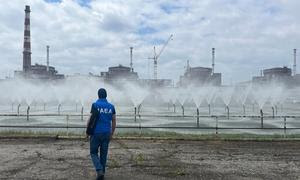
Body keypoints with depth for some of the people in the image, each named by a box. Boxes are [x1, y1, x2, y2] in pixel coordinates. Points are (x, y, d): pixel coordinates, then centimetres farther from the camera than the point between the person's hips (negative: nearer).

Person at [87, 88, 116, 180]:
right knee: (103, 154, 13)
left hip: (96, 133, -3)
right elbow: (114, 122, 5)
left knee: (94, 153, 11)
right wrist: (112, 134, 15)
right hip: (106, 134, 3)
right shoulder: (111, 106, 4)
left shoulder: (95, 105, -8)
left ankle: (99, 170, -7)